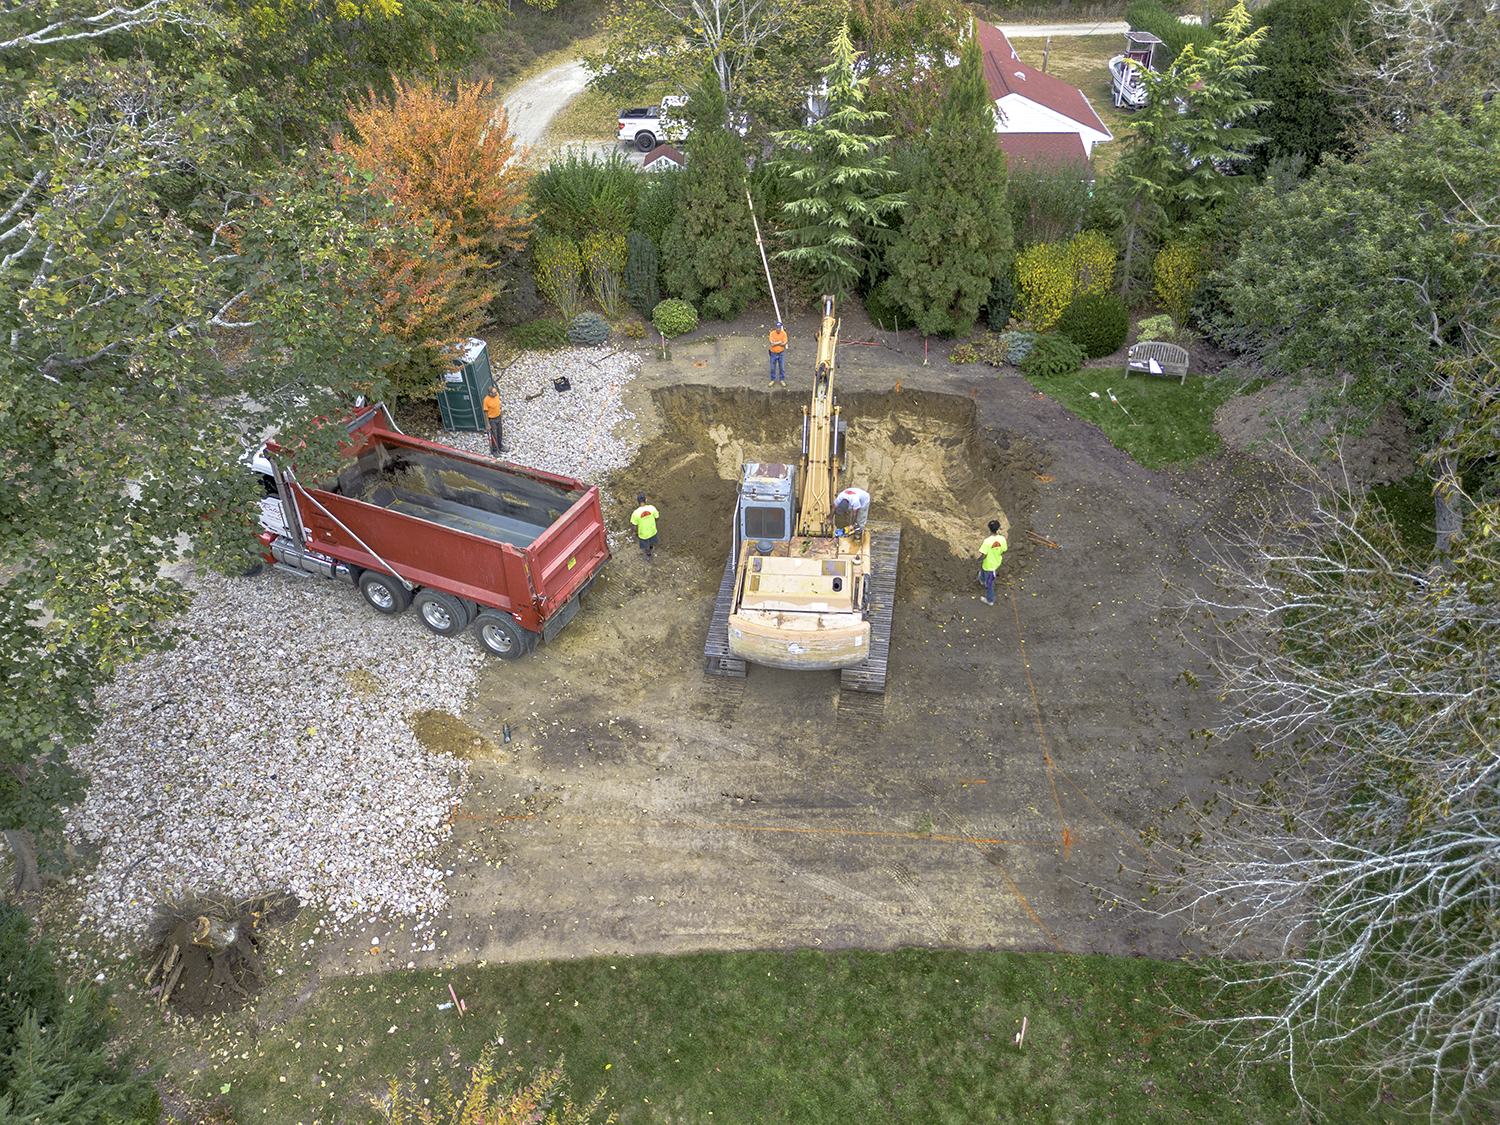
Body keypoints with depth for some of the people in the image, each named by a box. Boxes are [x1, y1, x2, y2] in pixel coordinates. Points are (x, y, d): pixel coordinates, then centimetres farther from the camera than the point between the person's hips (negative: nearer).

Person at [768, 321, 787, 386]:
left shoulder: (784, 333, -10)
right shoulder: (772, 333, -12)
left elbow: (784, 344, -17)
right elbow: (772, 344, -20)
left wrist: (775, 342, -17)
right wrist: (780, 342, -16)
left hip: (781, 353, 0)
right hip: (773, 353, 0)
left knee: (782, 367, 7)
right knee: (773, 368, 9)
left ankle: (782, 380, 20)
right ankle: (773, 380, 22)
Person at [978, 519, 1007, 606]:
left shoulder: (987, 541, -34)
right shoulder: (1002, 539, -18)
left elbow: (983, 555, -30)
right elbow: (1004, 552, -5)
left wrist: (978, 559, -9)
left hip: (989, 565, -6)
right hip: (997, 562, 6)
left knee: (989, 583, 16)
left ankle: (990, 601, 35)